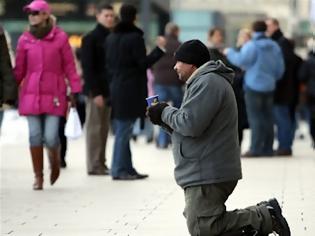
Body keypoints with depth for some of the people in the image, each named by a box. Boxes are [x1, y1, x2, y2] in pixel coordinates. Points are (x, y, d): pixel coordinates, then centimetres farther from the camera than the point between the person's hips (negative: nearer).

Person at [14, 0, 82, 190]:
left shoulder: (60, 37, -1)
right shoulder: (25, 40, 5)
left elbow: (69, 66, 2)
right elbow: (19, 70, 10)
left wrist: (75, 92, -1)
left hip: (54, 95, -2)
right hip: (31, 94, 2)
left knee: (51, 137, -8)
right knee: (35, 137, -2)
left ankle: (55, 160, 26)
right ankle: (38, 176, 12)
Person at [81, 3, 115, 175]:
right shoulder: (90, 39, -5)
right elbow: (87, 67, -11)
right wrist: (95, 92, -17)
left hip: (109, 89, 7)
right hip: (96, 90, -7)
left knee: (104, 128, 9)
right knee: (94, 127, -4)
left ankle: (101, 163, 14)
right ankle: (94, 166, -1)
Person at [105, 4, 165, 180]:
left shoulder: (111, 38, 10)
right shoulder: (135, 37, -12)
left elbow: (108, 64, 13)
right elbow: (143, 63, -12)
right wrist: (160, 49, -7)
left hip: (116, 88, 8)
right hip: (131, 91, -8)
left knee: (122, 132, 11)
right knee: (124, 132, -4)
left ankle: (127, 168, 16)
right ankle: (120, 170, -2)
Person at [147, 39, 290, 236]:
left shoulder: (207, 83, -14)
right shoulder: (205, 81, 22)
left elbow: (190, 125, -23)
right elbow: (193, 125, 22)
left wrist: (165, 112, -7)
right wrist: (165, 119, 7)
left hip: (208, 175, -11)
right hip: (204, 173, 11)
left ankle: (265, 217, -9)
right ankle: (262, 214, 8)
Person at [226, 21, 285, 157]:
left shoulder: (251, 46, -12)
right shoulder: (275, 46, 7)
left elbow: (241, 60, -23)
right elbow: (280, 68, 10)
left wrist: (229, 52, -6)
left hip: (254, 86, -6)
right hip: (269, 86, 6)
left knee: (255, 118, -4)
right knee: (267, 117, 10)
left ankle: (256, 149, -7)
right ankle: (268, 148, 13)